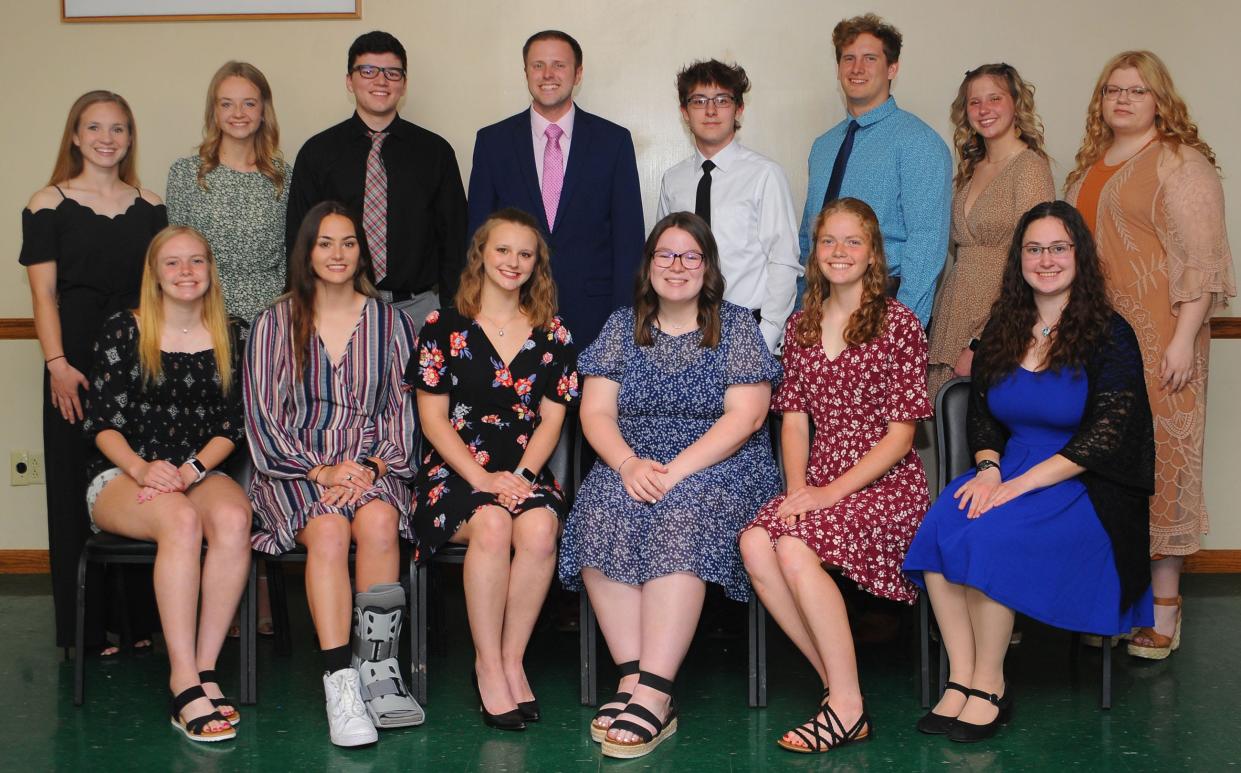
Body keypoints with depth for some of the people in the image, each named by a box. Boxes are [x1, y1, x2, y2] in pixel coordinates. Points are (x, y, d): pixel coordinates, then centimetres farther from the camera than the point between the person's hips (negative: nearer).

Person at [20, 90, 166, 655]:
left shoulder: (150, 208, 11)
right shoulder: (48, 205, 3)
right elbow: (44, 293, -2)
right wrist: (56, 364, -12)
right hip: (77, 361, -3)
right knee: (78, 489, 1)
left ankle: (142, 619, 13)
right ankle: (86, 628, 9)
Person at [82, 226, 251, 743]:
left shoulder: (231, 335, 9)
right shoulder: (122, 331, 2)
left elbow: (232, 425, 6)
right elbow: (101, 422, -1)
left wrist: (193, 469, -11)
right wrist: (141, 468, -19)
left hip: (200, 472, 2)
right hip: (121, 475, -2)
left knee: (233, 519, -34)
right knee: (181, 520, -36)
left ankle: (205, 670, -29)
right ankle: (185, 685, -36)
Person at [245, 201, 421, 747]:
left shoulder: (389, 323, 14)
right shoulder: (275, 324, 10)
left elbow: (403, 411, 10)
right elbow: (263, 417, 3)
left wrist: (373, 466, -8)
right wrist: (319, 471, -11)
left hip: (373, 466, 1)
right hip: (296, 467, -1)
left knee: (379, 520, -34)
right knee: (329, 529, -33)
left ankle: (377, 667, -30)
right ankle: (341, 683, -38)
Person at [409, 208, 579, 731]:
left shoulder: (552, 336, 13)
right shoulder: (444, 328, 5)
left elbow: (551, 418, 8)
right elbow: (433, 418, 0)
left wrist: (522, 476, -10)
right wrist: (483, 479, -12)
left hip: (527, 473, 2)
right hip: (457, 470, -2)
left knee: (540, 527, -32)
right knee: (491, 524, -34)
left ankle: (512, 658, -16)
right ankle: (488, 665, -19)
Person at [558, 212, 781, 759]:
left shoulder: (736, 326, 6)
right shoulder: (622, 326, 15)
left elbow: (744, 415, -6)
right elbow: (595, 412, 6)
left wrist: (676, 470, -17)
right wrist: (629, 464, -14)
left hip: (719, 466, -3)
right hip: (632, 465, 3)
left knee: (680, 514, -35)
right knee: (601, 509, -30)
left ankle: (653, 693, -39)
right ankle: (633, 678, -31)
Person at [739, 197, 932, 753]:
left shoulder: (898, 324, -3)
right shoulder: (801, 326, 14)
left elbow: (900, 434, -7)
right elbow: (794, 416, 12)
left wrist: (833, 491, -15)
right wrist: (797, 487, -6)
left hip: (886, 484, -5)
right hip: (818, 487, 5)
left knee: (795, 546, -31)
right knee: (755, 544, -26)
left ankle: (847, 706, -16)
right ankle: (838, 683, -12)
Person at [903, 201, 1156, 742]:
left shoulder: (1108, 335, -4)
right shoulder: (1003, 330, 13)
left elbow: (1107, 435, -12)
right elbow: (980, 413, 15)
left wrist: (1021, 483, -20)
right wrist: (988, 468, -8)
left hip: (1085, 489, -5)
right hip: (1008, 471, 5)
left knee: (988, 535, -32)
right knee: (938, 527, -26)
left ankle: (990, 685, -16)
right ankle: (961, 679, -20)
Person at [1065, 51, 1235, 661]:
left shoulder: (1180, 163, -5)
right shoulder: (1090, 166, 18)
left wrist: (1184, 340, -17)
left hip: (1154, 342, -7)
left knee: (1158, 461, -5)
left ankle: (1163, 608, 2)